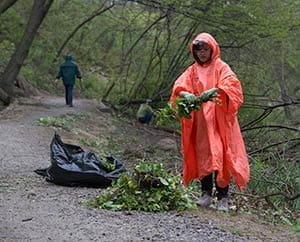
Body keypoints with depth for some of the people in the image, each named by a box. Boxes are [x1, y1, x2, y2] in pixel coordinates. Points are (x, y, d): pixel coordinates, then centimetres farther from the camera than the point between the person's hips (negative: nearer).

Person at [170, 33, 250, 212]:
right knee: (202, 156, 3)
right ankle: (206, 193, 14)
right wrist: (185, 94, -24)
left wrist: (214, 90, -33)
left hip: (219, 120, -4)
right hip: (199, 122, 4)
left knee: (220, 156, -9)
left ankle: (223, 198, -4)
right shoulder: (193, 70, 14)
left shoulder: (221, 67, 3)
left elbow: (231, 84, -15)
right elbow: (179, 87, 0)